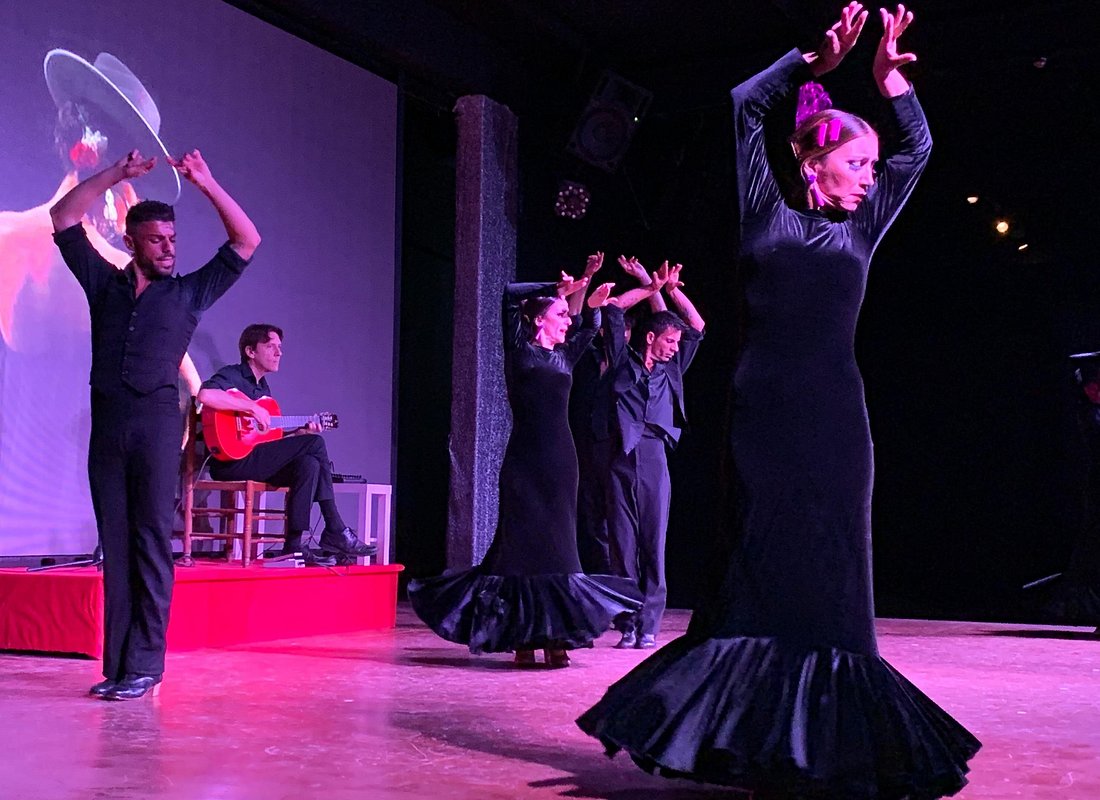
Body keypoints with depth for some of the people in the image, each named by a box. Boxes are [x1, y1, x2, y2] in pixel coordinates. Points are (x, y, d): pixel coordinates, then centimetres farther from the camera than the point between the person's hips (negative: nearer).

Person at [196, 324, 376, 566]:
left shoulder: (262, 387, 22)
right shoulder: (232, 376, -4)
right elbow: (205, 394, -27)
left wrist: (300, 432, 6)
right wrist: (252, 408, -23)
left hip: (255, 460, 8)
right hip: (230, 461, -8)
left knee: (309, 464, -17)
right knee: (315, 443, -17)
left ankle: (294, 546, -16)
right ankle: (337, 532, -12)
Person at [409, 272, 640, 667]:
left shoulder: (563, 356, 15)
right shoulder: (519, 351, 0)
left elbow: (588, 328, 32)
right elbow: (510, 295, -8)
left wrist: (593, 306, 13)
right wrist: (555, 289, -3)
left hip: (560, 460, 6)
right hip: (526, 461, -6)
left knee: (557, 546, 3)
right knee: (523, 545, -3)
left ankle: (553, 635, 5)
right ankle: (523, 638, 1)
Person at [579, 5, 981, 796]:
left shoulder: (858, 232, 18)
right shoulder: (768, 220, 8)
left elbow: (918, 147, 23)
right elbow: (746, 108, 7)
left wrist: (890, 79, 13)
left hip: (836, 416, 4)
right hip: (767, 410, -4)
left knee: (834, 574, 2)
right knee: (767, 564, -4)